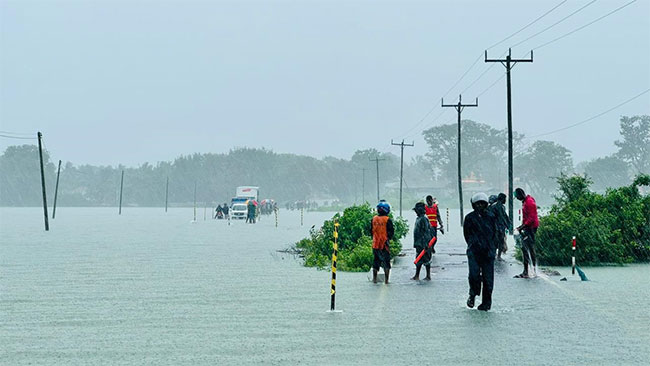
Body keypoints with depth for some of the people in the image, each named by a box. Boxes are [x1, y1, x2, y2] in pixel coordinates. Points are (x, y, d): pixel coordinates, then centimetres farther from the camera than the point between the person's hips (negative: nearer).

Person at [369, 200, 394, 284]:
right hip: (384, 245, -4)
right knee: (386, 261, 3)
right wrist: (389, 238, 9)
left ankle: (374, 278, 18)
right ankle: (386, 279, 1)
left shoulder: (374, 219, 3)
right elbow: (391, 232, -8)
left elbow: (371, 231, 11)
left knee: (376, 261, 15)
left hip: (375, 244, 4)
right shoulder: (387, 220, -11)